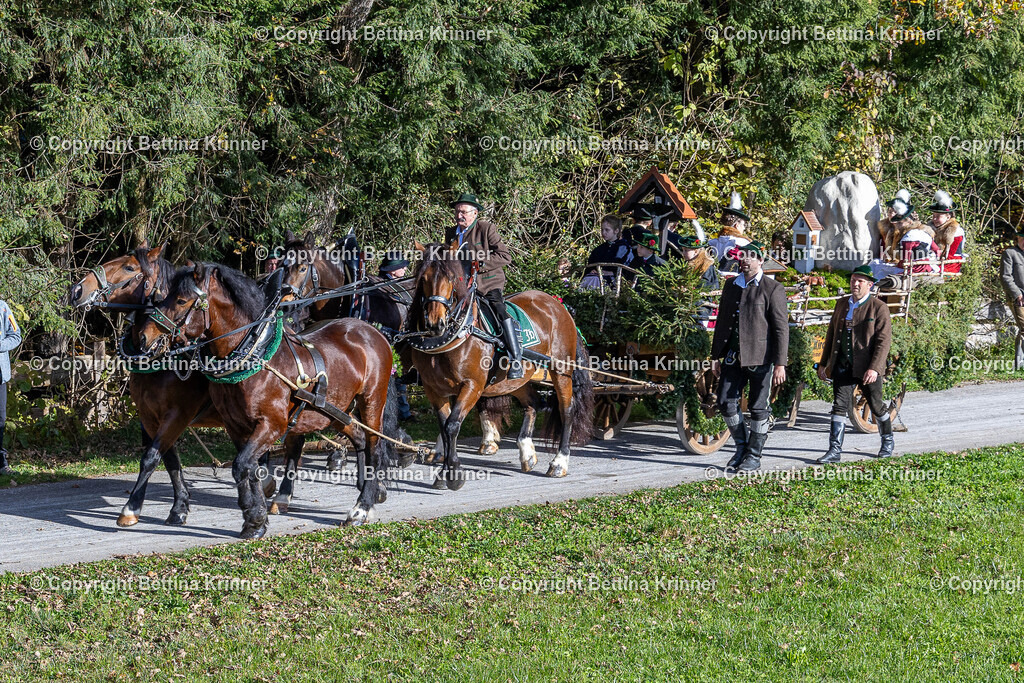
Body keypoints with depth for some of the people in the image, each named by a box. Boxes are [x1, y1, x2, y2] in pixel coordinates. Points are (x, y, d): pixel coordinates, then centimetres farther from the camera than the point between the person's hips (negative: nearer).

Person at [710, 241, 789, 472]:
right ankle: (742, 447, 18)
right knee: (726, 403, -2)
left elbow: (781, 329, -8)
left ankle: (754, 456, 14)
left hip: (761, 358, -5)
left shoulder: (773, 289, -5)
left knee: (758, 408, 2)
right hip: (733, 356, 5)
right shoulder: (731, 286, 12)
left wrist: (780, 364, -13)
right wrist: (716, 356, 13)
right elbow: (722, 321, 17)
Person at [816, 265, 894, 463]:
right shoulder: (842, 305, 11)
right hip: (843, 366, 4)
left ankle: (888, 441, 33)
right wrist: (823, 363, 14)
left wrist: (874, 368, -22)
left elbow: (884, 340, -13)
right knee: (839, 406, -6)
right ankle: (835, 450, -8)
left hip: (867, 369, -4)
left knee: (876, 406, 11)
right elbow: (831, 334, 17)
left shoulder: (879, 308, -7)